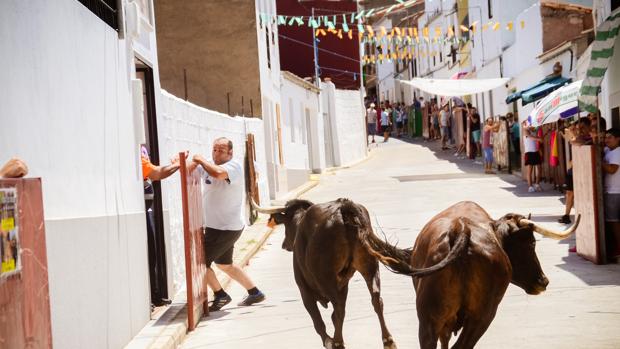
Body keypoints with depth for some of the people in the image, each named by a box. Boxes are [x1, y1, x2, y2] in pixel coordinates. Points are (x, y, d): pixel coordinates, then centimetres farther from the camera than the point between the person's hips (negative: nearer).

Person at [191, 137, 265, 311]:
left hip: (227, 228, -9)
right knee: (224, 264, 22)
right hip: (217, 226, 9)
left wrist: (202, 161, -23)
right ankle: (255, 293, 32)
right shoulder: (209, 164, 6)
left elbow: (218, 173, -38)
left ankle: (221, 296, 7)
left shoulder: (234, 165, -17)